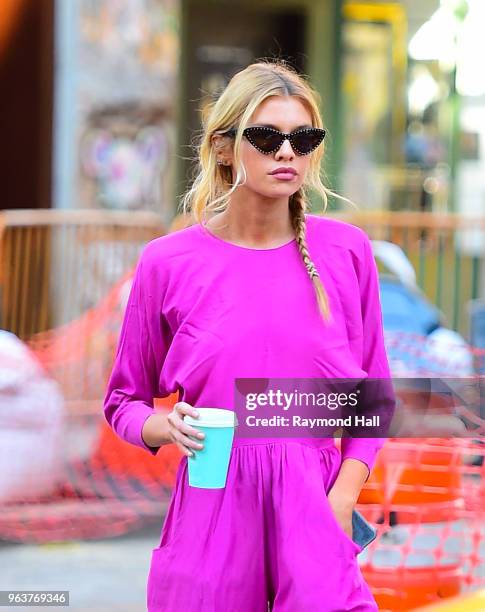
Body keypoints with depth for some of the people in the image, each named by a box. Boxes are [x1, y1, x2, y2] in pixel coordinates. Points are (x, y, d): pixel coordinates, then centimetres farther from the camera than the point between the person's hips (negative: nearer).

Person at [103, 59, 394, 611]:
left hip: (312, 506, 1)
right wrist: (167, 427, -11)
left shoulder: (346, 251, 4)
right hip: (211, 505, 0)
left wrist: (342, 498, -3)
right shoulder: (169, 263, 0)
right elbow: (124, 401, 10)